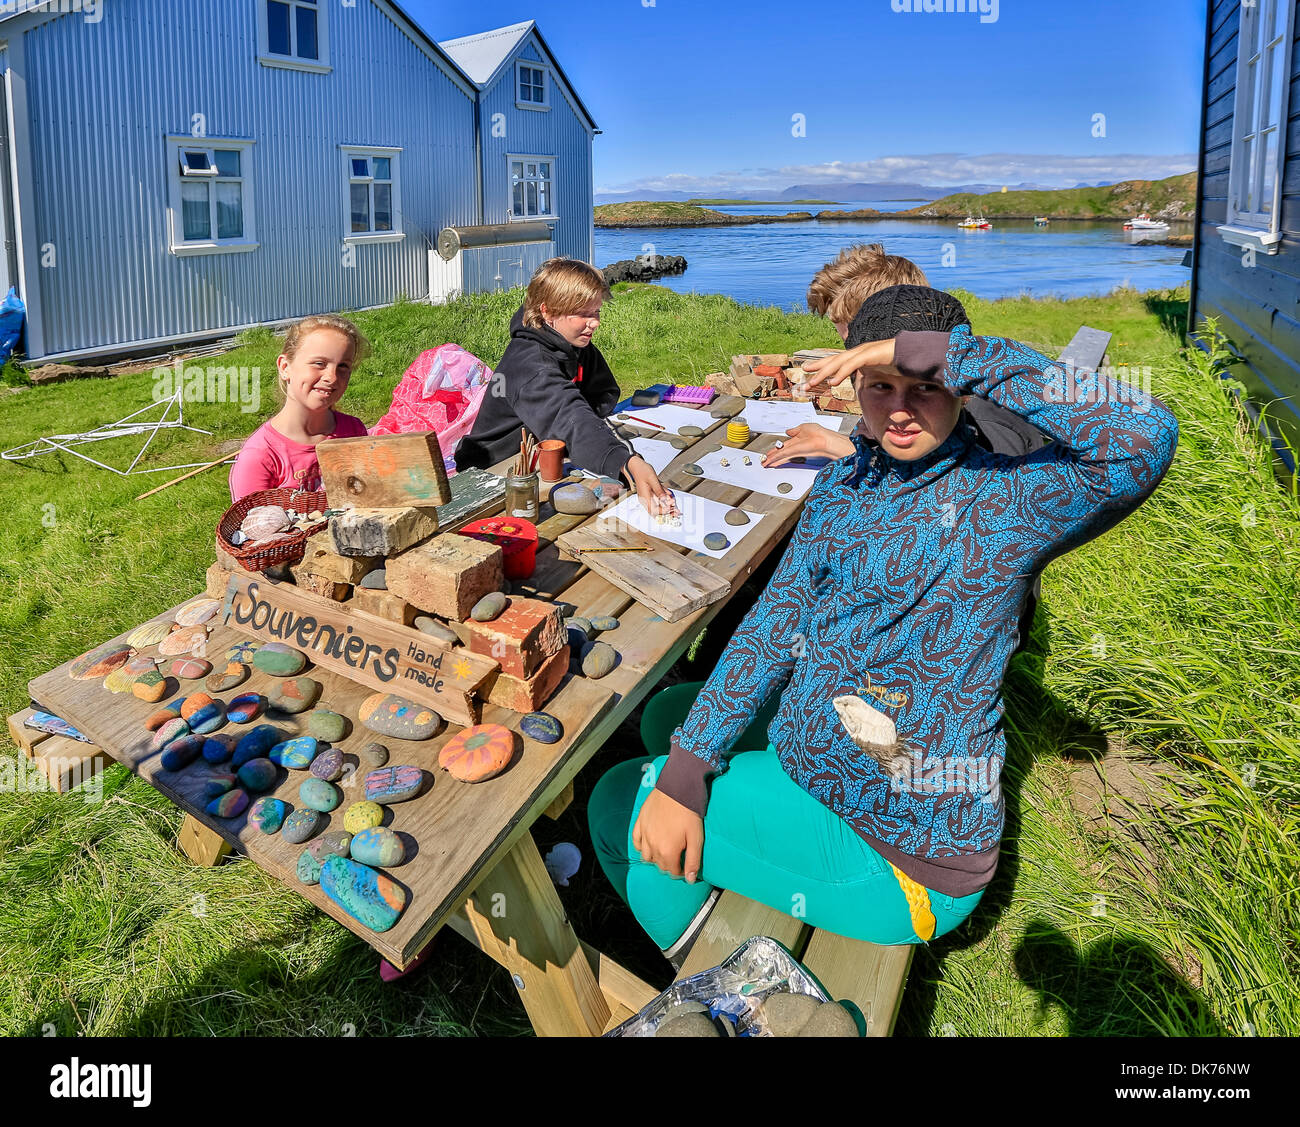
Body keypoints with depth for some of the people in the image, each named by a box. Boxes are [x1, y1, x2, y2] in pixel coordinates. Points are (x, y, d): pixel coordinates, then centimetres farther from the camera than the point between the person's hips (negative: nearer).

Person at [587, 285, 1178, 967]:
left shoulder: (1002, 501, -21)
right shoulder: (841, 483, 1)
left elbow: (1144, 439, -41)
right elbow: (776, 623, -2)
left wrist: (944, 351, -37)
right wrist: (684, 771, -10)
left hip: (903, 858, -8)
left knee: (618, 803, 0)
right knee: (667, 717, 23)